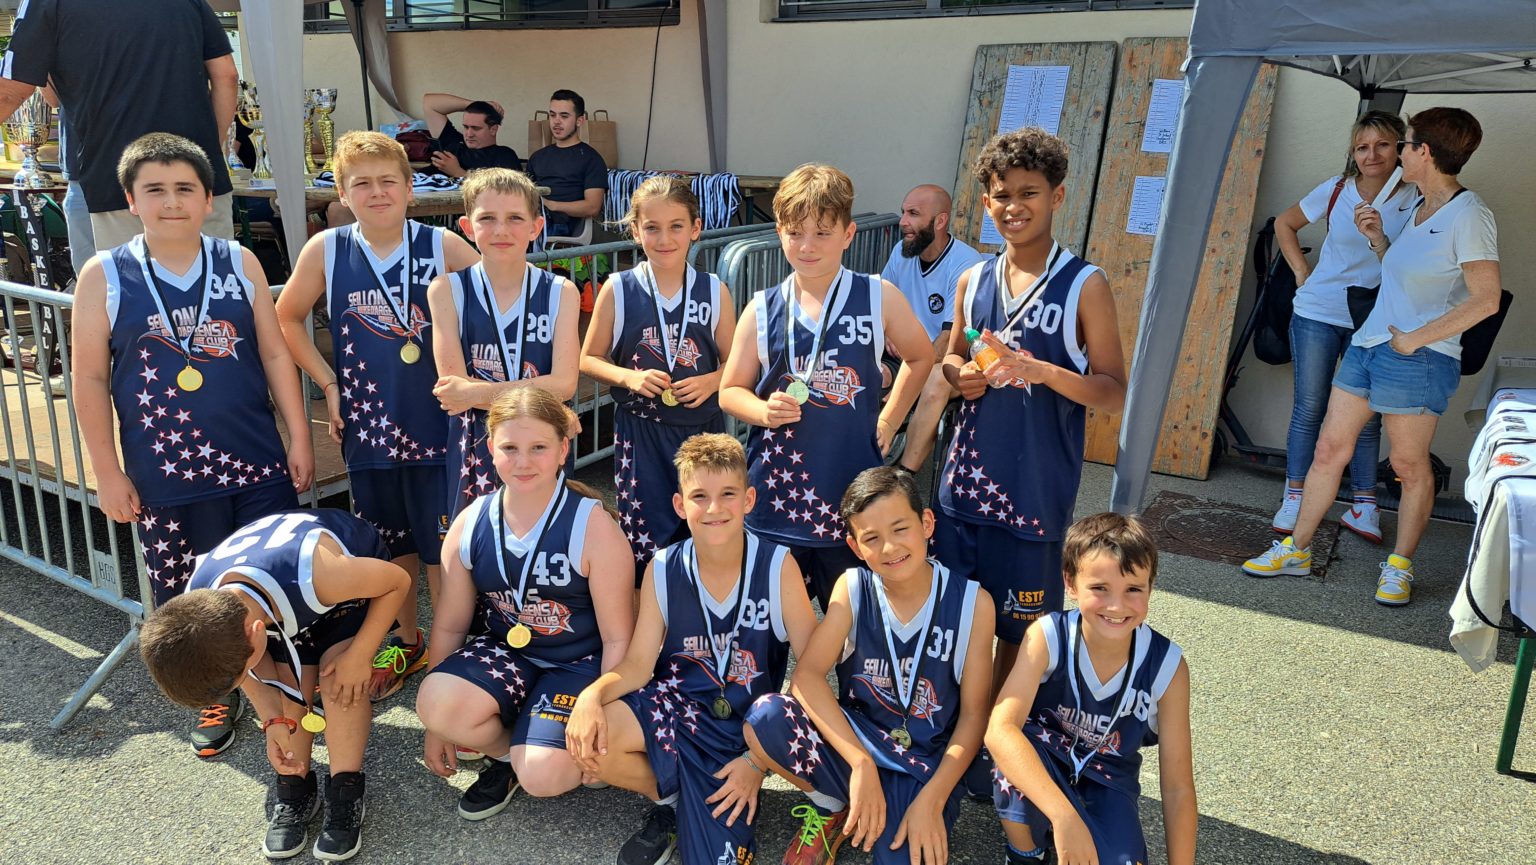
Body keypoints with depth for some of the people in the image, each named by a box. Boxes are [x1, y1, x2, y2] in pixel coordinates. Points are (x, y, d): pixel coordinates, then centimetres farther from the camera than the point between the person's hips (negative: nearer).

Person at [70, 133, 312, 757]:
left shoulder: (240, 264, 1)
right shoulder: (105, 277, -3)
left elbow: (274, 353, 4)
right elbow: (90, 379, 0)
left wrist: (299, 437, 2)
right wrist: (108, 472, -2)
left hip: (257, 464, 1)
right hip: (164, 476, -1)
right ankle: (218, 696, 34)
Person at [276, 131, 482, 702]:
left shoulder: (442, 247, -8)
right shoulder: (325, 250, -1)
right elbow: (288, 317, 12)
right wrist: (329, 384, 4)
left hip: (437, 422, -3)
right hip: (367, 424, 3)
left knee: (443, 545, 5)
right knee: (390, 545, 18)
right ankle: (404, 644, 38)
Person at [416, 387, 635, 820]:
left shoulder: (594, 527, -17)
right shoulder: (470, 524, -4)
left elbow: (617, 638, -12)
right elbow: (449, 626, 5)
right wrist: (438, 726, 9)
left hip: (578, 663, -4)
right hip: (504, 652, 4)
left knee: (541, 775, -27)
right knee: (437, 704, -28)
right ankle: (505, 752, 5)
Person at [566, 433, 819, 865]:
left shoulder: (778, 566, -13)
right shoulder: (662, 570, -5)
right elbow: (639, 664, -5)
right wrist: (593, 694, -27)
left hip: (748, 725, -2)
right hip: (677, 705, 2)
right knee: (588, 739, -25)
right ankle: (670, 798, 6)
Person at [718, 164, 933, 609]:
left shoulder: (879, 298, -2)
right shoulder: (762, 310, 1)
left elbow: (920, 358, 15)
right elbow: (730, 390, 7)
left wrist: (887, 422, 7)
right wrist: (765, 411, -13)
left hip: (853, 491, -1)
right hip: (775, 490, 1)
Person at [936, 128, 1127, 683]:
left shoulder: (1084, 286, -6)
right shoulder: (973, 281, 7)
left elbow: (1114, 394, -7)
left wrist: (1042, 371, -22)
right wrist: (961, 376, -3)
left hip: (1036, 491, -4)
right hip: (965, 485, 4)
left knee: (1016, 629, 8)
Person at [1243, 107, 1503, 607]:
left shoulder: (1468, 215, -13)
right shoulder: (1421, 207, 14)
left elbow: (1486, 300, -17)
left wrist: (1415, 338, -16)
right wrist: (1377, 237, 9)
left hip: (1417, 359, -8)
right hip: (1367, 343, 8)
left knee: (1409, 465, 5)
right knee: (1329, 449, 8)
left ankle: (1400, 566, 20)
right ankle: (1297, 550, 17)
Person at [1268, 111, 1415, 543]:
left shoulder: (1414, 201, -5)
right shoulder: (1335, 190, -2)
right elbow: (1285, 224, 11)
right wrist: (1302, 273, 4)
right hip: (1318, 316, 0)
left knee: (1367, 417, 6)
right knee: (1309, 410, 5)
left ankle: (1364, 505, 17)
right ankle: (1294, 497, 15)